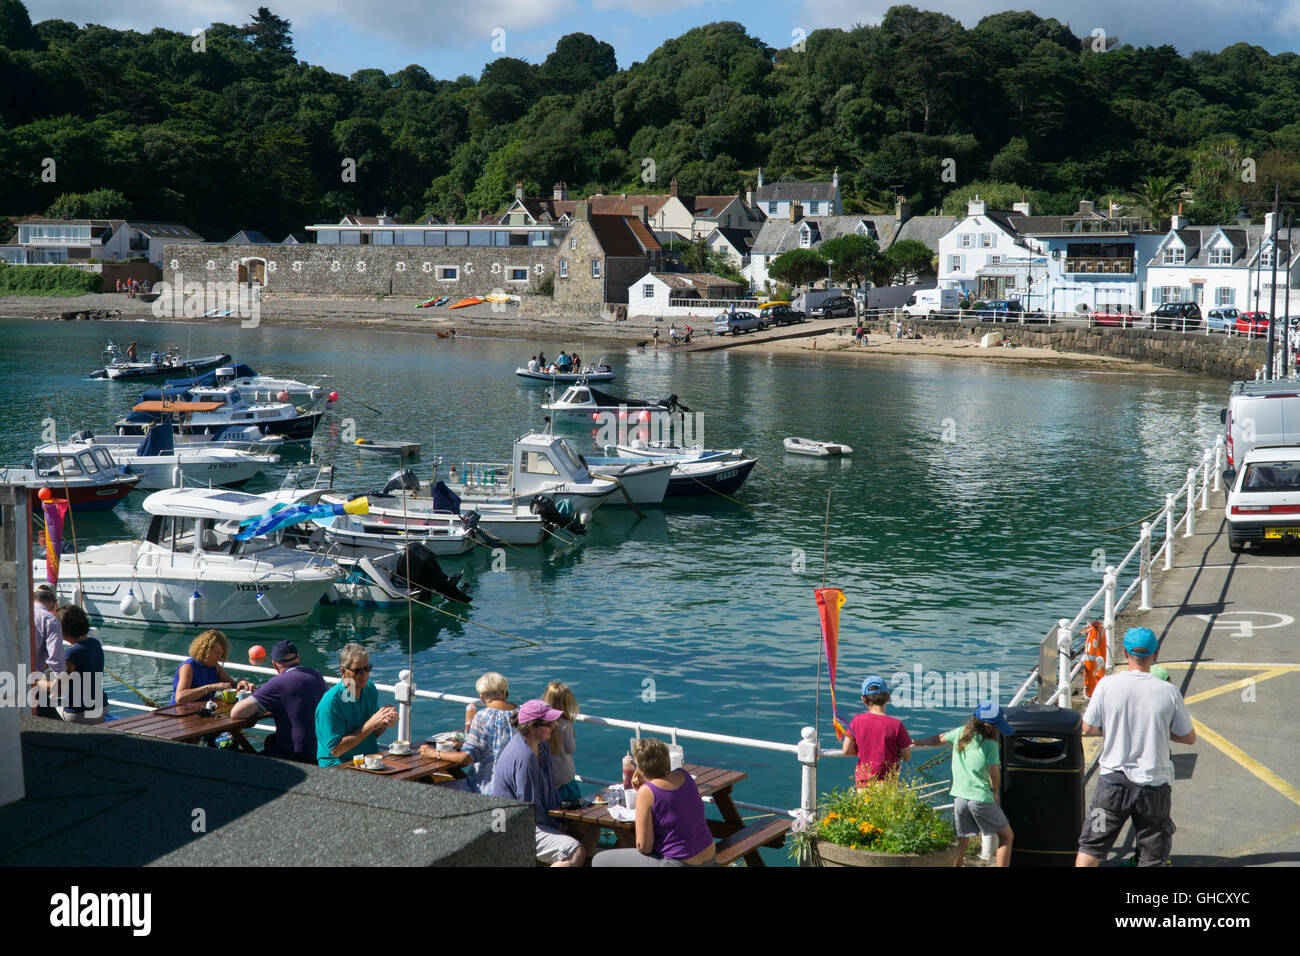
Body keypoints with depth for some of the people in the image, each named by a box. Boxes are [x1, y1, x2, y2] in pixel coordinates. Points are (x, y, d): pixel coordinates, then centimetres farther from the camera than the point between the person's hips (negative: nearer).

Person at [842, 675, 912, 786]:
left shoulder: (857, 721, -4)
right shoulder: (896, 724, -10)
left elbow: (846, 750, 0)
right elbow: (907, 757, -3)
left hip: (862, 780, 2)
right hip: (888, 781, -2)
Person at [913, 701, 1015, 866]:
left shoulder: (960, 733, 5)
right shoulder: (990, 744, -12)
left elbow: (939, 739, 20)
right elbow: (995, 774, -18)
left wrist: (919, 742, 36)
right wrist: (994, 791, 1)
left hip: (959, 797, 5)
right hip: (981, 798, -5)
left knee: (961, 843, 12)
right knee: (1006, 837, 11)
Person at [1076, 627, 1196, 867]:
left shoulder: (1108, 684, -8)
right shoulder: (1168, 692, -7)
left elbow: (1087, 729, -2)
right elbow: (1189, 737, 4)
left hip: (1113, 781, 0)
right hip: (1154, 784, 0)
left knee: (1091, 845, 12)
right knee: (1153, 857, 11)